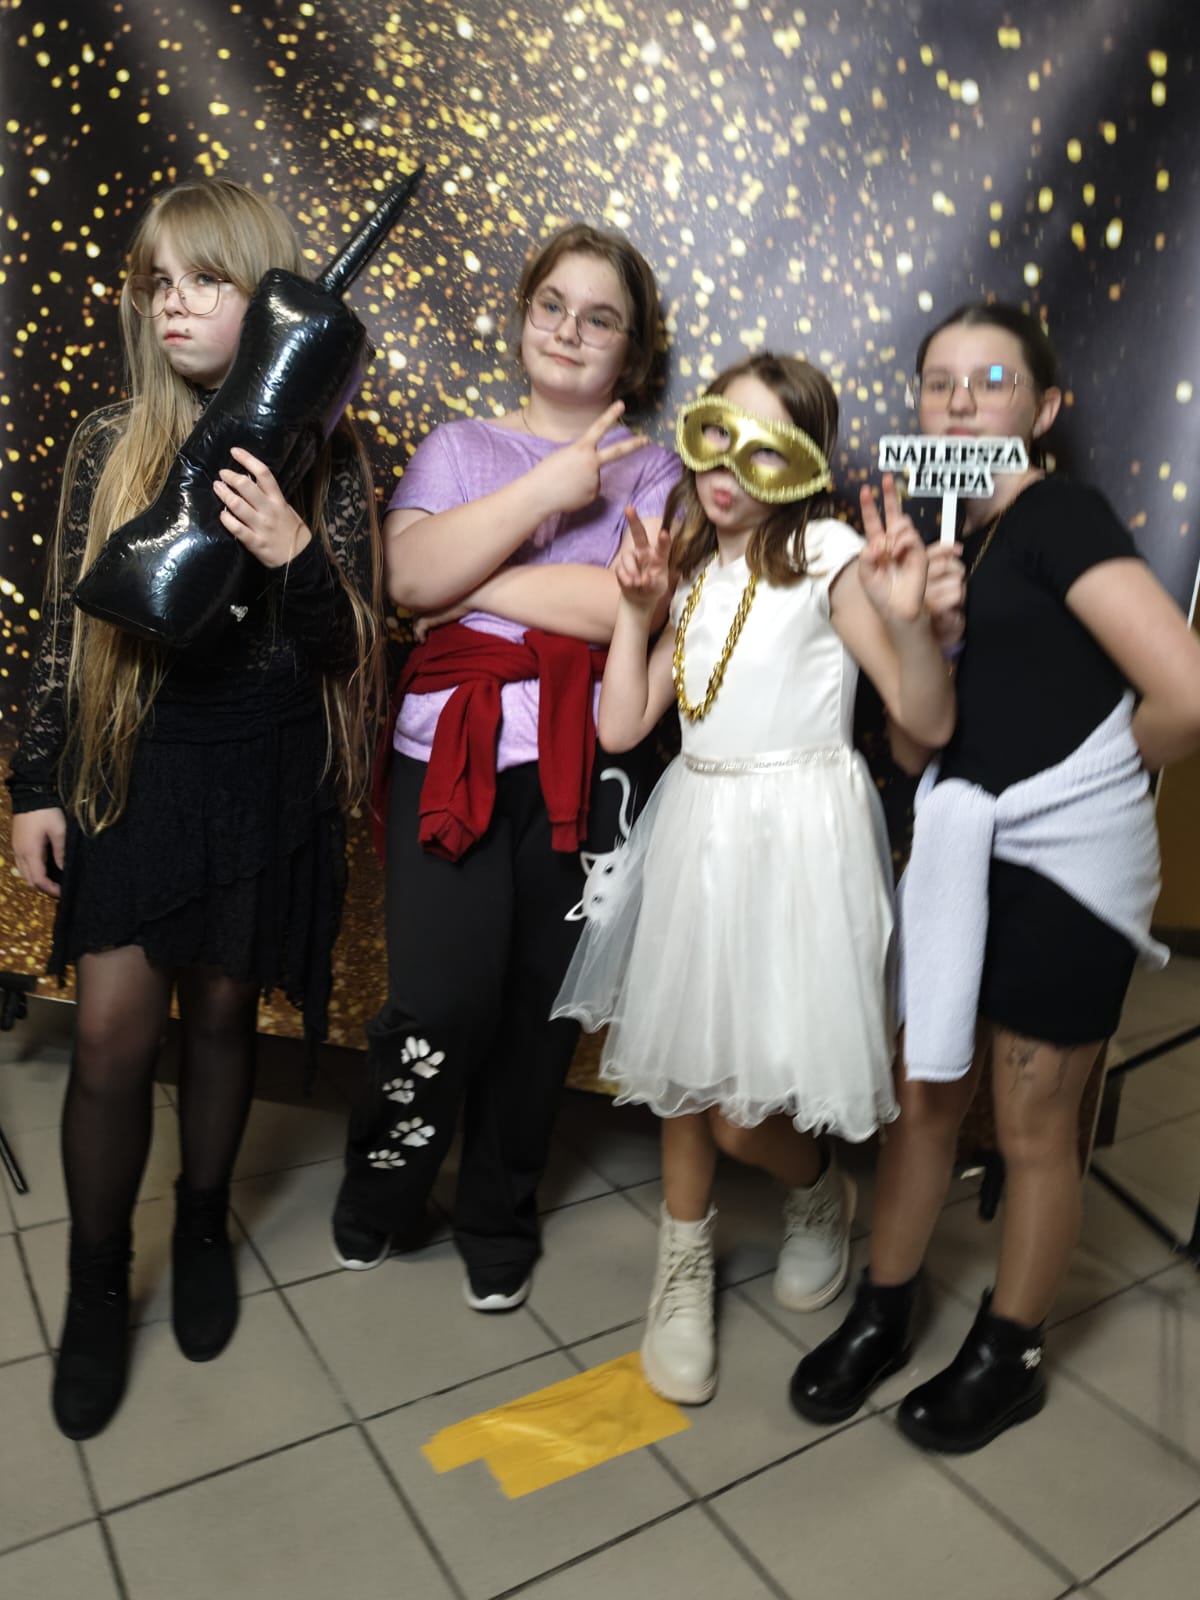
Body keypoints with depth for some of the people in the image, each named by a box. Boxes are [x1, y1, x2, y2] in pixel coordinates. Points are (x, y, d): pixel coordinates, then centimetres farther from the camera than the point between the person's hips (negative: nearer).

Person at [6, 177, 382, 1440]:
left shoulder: (322, 455, -2)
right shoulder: (111, 443, 1)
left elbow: (346, 648, -6)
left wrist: (294, 556, -25)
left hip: (266, 777, 0)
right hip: (131, 767, 1)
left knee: (222, 1011, 12)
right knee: (112, 1035, -1)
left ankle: (202, 1229, 36)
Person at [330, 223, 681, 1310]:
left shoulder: (651, 470, 10)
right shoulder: (458, 445, 14)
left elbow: (632, 603, -11)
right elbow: (410, 576, -5)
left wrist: (475, 585, -7)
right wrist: (544, 489, -9)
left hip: (586, 761, 0)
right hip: (451, 750, 0)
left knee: (543, 1002, 6)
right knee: (442, 1003, -8)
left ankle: (501, 1214, 31)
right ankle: (381, 1186, 24)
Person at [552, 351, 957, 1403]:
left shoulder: (825, 555, -7)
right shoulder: (695, 573, 11)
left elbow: (930, 724, -13)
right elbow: (620, 726, 6)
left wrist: (907, 618, -30)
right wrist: (636, 606, 1)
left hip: (797, 836, -6)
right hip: (697, 832, 6)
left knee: (746, 1115, -3)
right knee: (682, 1068, 14)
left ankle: (821, 1196, 34)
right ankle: (685, 1268, 37)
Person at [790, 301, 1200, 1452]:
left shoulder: (1059, 516, -13)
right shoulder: (952, 533, 9)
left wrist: (1102, 776, -6)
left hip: (1067, 863, -6)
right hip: (965, 849, 7)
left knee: (1031, 1129, 10)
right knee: (923, 1094, 15)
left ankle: (1008, 1358, 32)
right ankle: (881, 1315, 35)